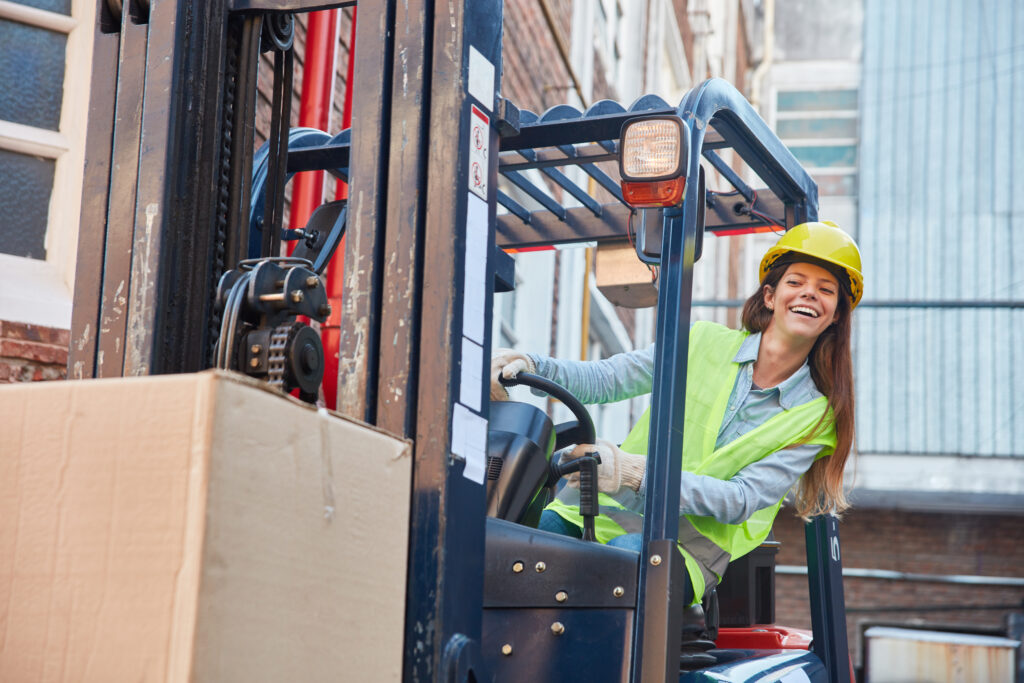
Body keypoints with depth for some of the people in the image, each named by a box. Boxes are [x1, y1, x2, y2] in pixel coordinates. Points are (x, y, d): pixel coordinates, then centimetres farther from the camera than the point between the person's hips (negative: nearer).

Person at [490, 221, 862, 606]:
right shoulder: (704, 341, 10)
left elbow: (743, 499, -10)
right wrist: (530, 367, -18)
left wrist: (638, 475, -25)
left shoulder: (816, 416, 4)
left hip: (699, 538, -2)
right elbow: (605, 379, 4)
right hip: (614, 507, 2)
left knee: (628, 553, -38)